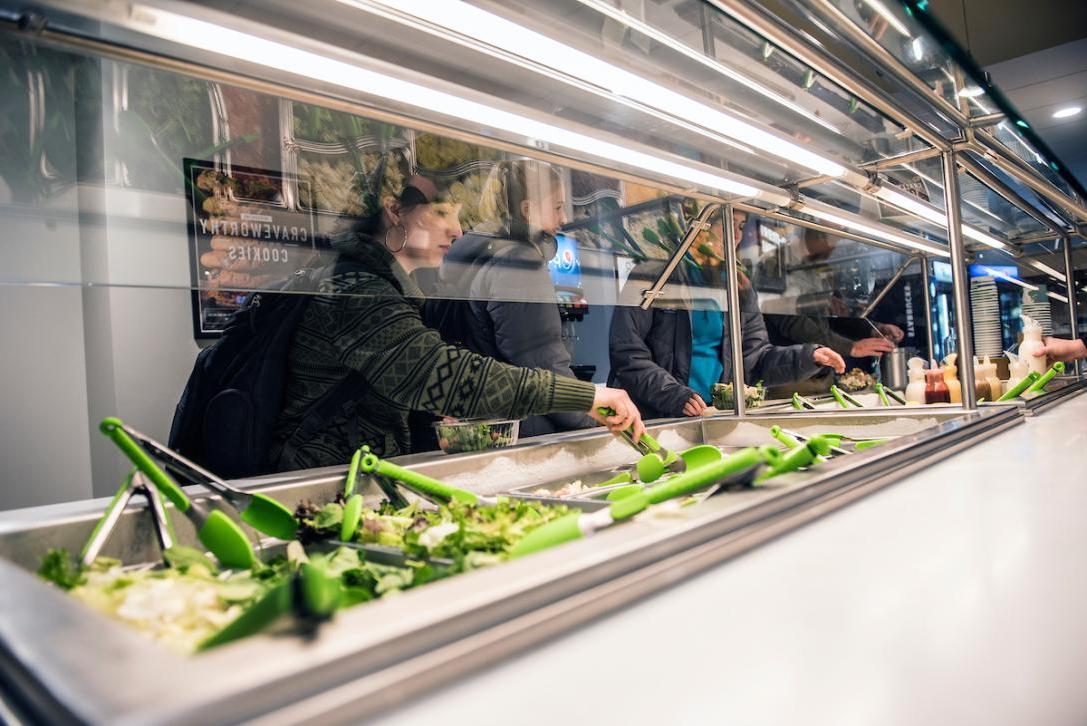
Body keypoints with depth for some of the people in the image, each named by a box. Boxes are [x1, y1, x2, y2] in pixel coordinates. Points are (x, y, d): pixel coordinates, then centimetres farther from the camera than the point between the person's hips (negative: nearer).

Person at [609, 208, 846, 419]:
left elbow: (755, 357, 12)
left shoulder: (739, 288, 15)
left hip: (711, 417, 6)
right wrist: (674, 396, -20)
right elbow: (626, 353, -9)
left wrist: (809, 356, -3)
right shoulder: (651, 276, -3)